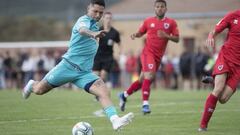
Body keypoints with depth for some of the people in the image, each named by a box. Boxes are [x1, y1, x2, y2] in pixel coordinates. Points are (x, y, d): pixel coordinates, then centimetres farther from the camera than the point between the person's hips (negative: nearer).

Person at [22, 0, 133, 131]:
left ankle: (115, 120, -33)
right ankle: (32, 85, 43)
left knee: (104, 92, -19)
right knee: (39, 90, 7)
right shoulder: (84, 20, -14)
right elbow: (82, 30, -41)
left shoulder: (95, 25, 13)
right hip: (69, 65, -6)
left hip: (85, 72, 6)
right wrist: (93, 34, -61)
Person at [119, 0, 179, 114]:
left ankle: (124, 95, 31)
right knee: (149, 76, -23)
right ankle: (145, 104, -22)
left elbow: (177, 39, 0)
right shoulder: (148, 21, 2)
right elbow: (140, 33, 15)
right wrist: (135, 35, -7)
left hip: (158, 56, 3)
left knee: (142, 80, 11)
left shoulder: (171, 23, 3)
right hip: (148, 52, -3)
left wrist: (166, 36, -17)